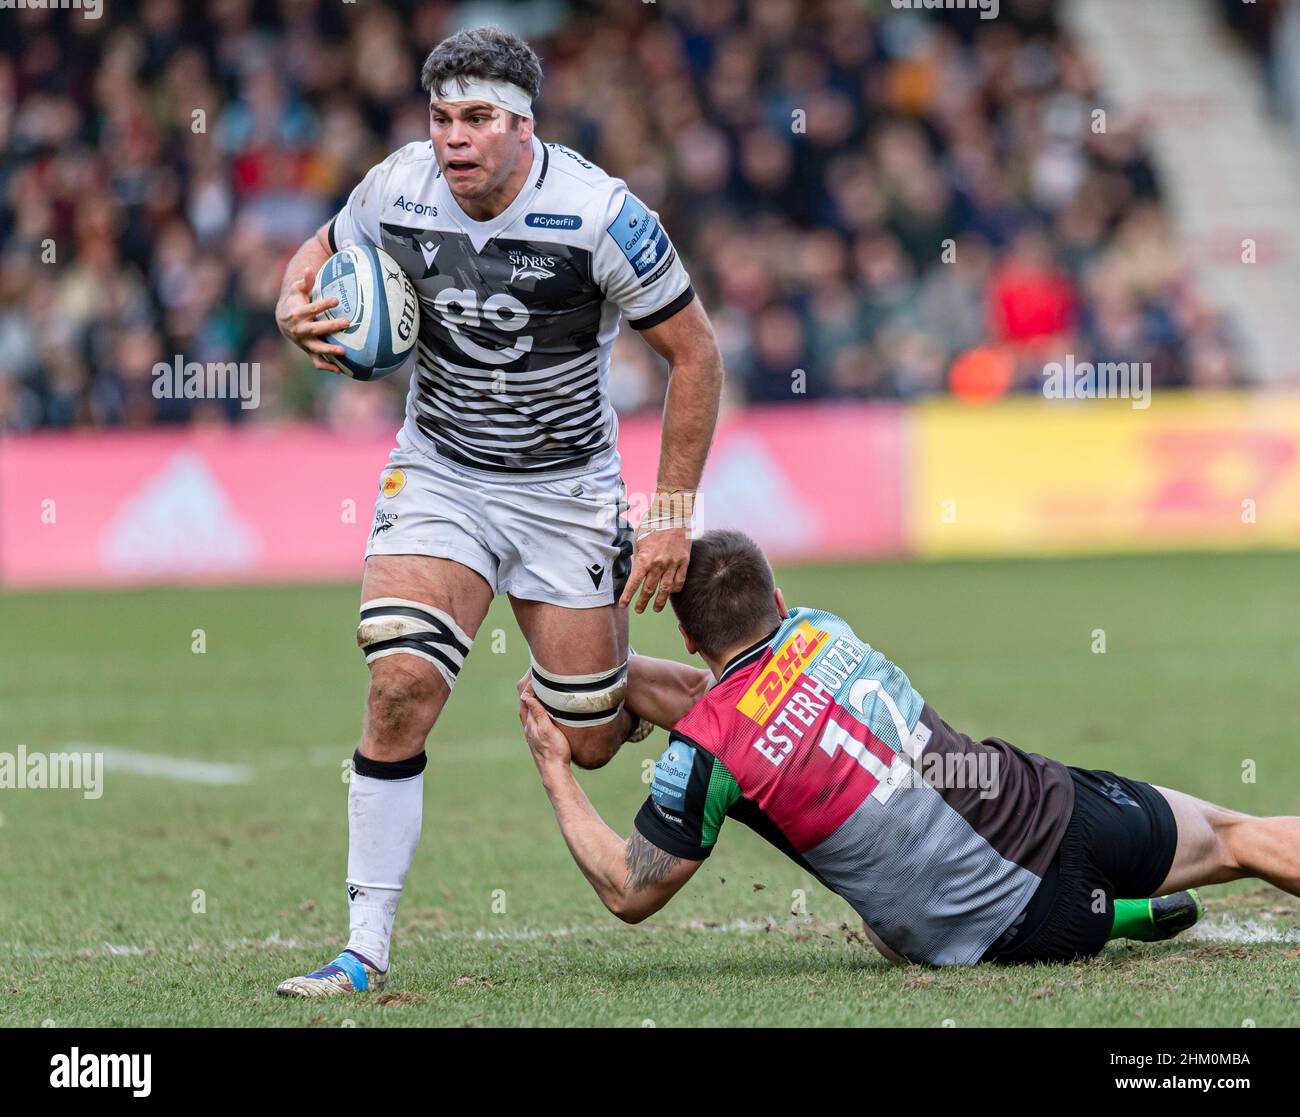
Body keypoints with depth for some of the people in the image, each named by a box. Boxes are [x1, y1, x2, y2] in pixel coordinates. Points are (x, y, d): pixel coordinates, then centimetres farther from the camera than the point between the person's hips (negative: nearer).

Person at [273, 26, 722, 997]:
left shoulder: (600, 215, -22)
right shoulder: (396, 190, -12)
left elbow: (694, 352, -11)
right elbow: (323, 252, 11)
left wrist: (672, 515, -12)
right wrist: (295, 306, -13)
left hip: (568, 488, -2)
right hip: (439, 472, 2)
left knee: (590, 742, 1)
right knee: (400, 689, -19)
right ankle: (367, 948, -13)